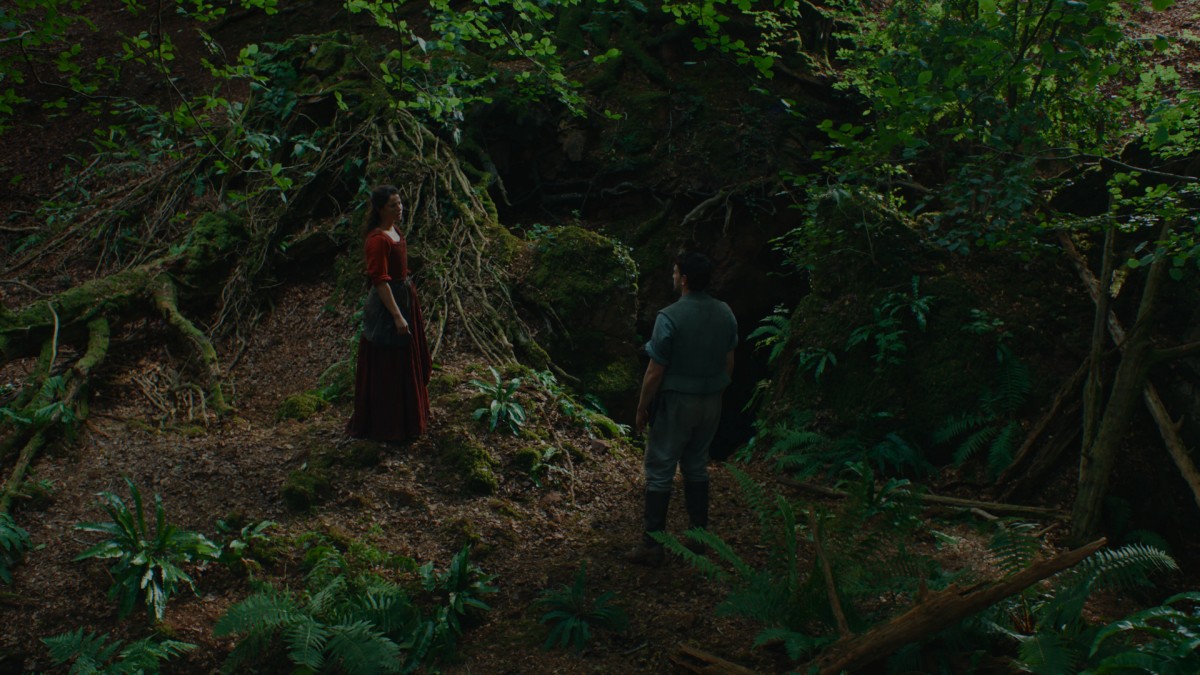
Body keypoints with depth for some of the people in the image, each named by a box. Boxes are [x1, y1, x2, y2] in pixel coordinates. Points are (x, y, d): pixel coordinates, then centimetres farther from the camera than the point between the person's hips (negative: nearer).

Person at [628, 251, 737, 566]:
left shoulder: (670, 317, -20)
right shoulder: (725, 314, 0)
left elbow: (655, 372, -16)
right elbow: (729, 363, 8)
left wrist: (642, 409, -5)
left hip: (675, 404, -6)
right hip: (711, 404, 6)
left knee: (660, 472, 3)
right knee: (696, 467, 19)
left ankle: (652, 546, 7)